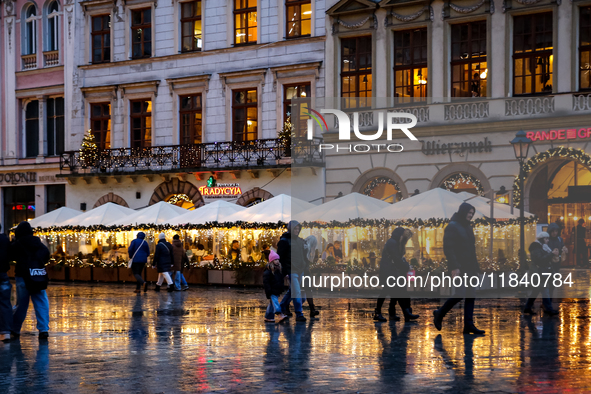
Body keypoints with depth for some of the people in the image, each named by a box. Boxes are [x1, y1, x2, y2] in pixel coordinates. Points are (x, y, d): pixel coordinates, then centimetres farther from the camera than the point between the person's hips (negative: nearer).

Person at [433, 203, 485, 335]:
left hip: (470, 268, 8)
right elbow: (448, 248, -15)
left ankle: (469, 325, 1)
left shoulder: (468, 227, 20)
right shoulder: (452, 226, -7)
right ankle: (439, 313, 6)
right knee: (460, 294, -15)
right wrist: (454, 267, -22)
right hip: (459, 268, -8)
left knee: (471, 296, 1)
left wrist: (476, 268, 19)